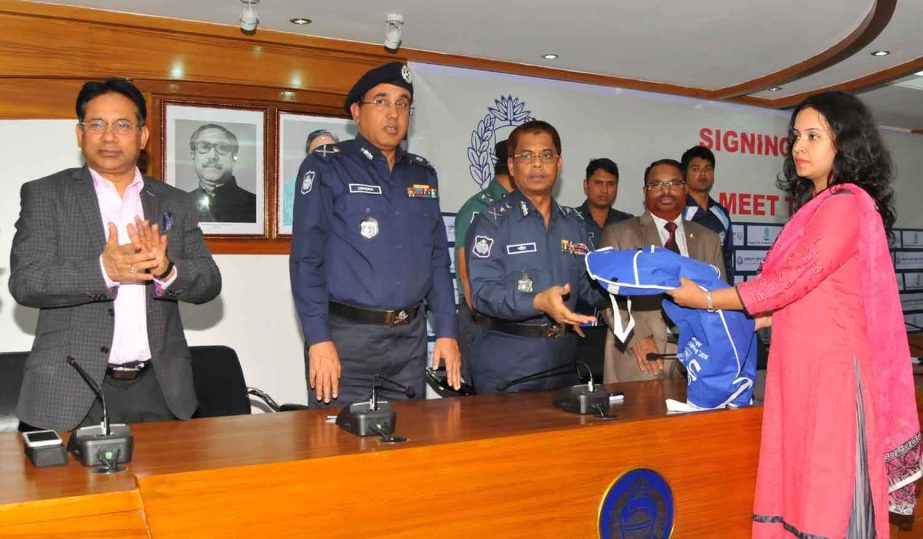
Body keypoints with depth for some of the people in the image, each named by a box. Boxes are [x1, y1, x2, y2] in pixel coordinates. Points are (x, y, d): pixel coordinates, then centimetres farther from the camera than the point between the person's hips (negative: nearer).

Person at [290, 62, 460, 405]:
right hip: (345, 336, -5)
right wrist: (318, 340, -15)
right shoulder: (326, 169, -2)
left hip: (411, 337, 5)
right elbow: (306, 259, -8)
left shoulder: (422, 175, 13)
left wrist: (447, 331, 7)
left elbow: (438, 259, 14)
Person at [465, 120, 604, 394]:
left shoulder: (574, 223, 12)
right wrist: (539, 302, -31)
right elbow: (482, 291, -17)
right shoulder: (492, 221, -6)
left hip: (562, 358, 5)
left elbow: (586, 286, 14)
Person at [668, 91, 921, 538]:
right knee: (797, 488, 7)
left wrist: (705, 299, -7)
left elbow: (792, 280, -13)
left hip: (830, 370, -8)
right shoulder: (816, 206, 18)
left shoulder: (846, 203, -9)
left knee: (827, 491, -1)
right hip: (801, 368, 8)